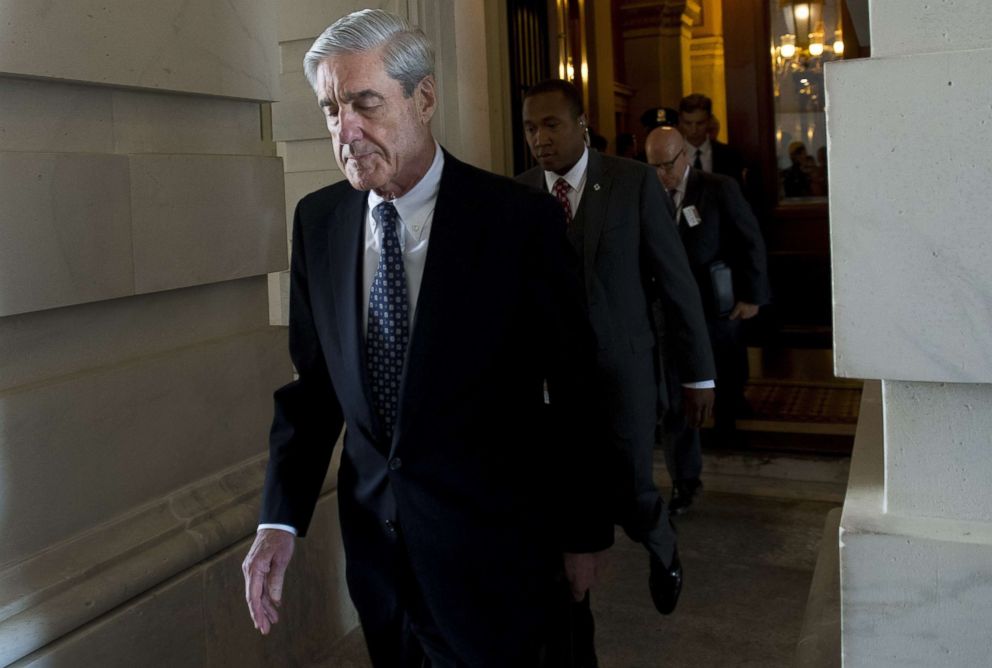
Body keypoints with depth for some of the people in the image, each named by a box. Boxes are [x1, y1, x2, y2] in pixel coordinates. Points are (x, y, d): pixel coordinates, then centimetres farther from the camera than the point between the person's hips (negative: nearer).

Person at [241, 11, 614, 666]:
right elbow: (313, 380, 4)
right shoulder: (318, 219, 0)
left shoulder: (521, 218, -14)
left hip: (494, 546, -4)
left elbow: (575, 389, -8)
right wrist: (281, 520, -6)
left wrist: (583, 534, -1)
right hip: (375, 536, 5)